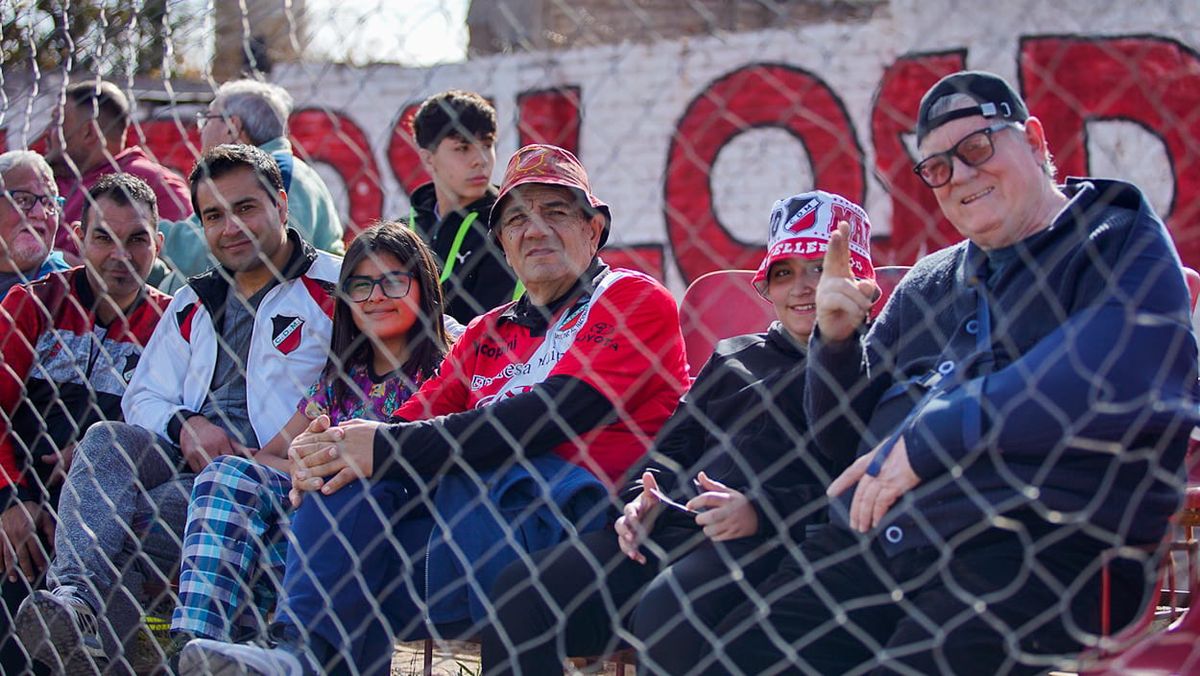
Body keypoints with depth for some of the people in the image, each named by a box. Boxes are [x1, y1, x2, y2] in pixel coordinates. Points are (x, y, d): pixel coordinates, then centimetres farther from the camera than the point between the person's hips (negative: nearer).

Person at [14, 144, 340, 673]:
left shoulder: (332, 289, 6)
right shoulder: (194, 304, 27)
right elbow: (142, 396, 23)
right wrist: (185, 426, -5)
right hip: (183, 460, 5)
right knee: (107, 441, -27)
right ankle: (73, 597, -48)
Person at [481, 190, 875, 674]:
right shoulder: (733, 357, 31)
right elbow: (674, 446, 30)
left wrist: (761, 512, -21)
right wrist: (645, 498, 7)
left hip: (769, 544, -7)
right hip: (672, 530, 7)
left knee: (666, 612, -39)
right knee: (520, 593, -16)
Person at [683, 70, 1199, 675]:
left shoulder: (1124, 244, 6)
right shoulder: (927, 283, 26)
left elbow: (1122, 379, -16)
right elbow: (836, 432, 30)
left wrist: (925, 440, -13)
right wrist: (836, 339, 7)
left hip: (1038, 549, -6)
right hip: (867, 541, 6)